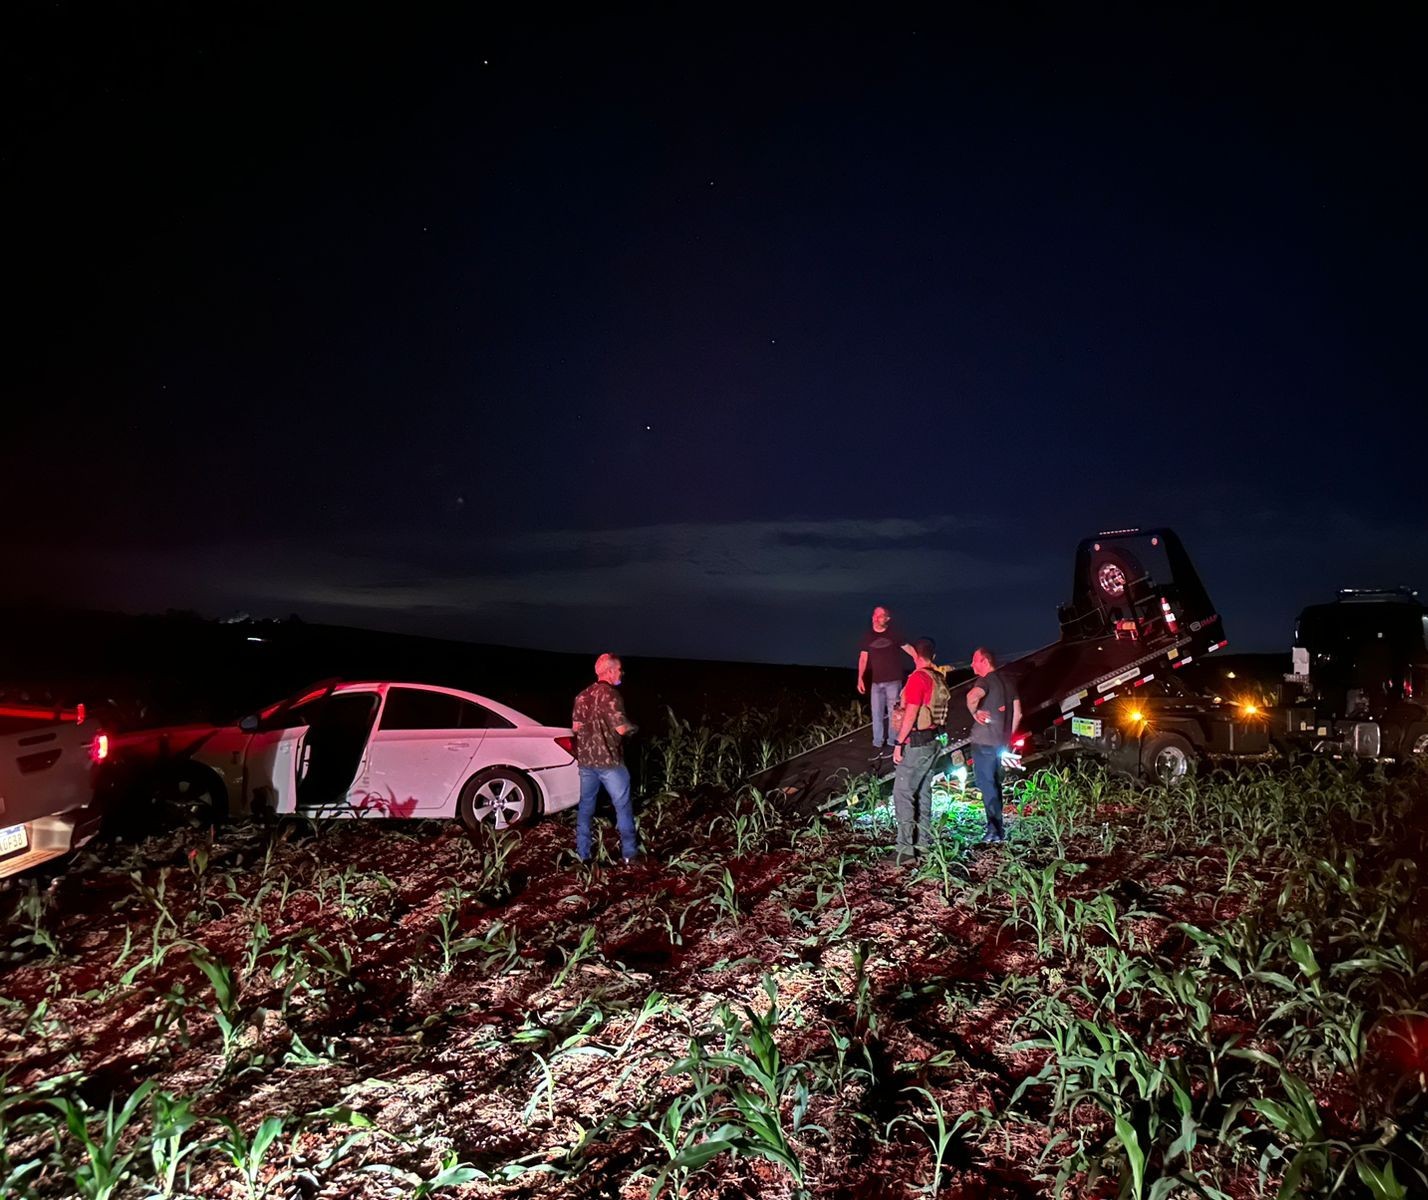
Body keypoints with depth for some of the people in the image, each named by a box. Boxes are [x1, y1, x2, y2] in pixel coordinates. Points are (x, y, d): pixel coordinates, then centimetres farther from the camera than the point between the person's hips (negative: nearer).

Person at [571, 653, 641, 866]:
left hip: (586, 759, 7)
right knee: (623, 806, 3)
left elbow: (575, 726, 13)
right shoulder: (610, 693, -15)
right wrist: (634, 727, 2)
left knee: (586, 806, 13)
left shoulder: (583, 695, 8)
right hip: (609, 760, -7)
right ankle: (630, 854, 8)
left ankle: (582, 854, 17)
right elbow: (622, 728, -19)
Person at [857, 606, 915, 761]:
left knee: (893, 713, 4)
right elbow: (863, 658, 6)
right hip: (876, 681, 3)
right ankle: (877, 745, 11)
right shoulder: (868, 636, 5)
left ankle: (891, 743, 13)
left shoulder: (893, 634, -3)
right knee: (877, 714, 4)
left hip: (893, 680, -3)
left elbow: (908, 649, 0)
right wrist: (860, 679, -3)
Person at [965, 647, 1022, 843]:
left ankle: (996, 830, -1)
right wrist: (1007, 737, 18)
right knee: (995, 783, 18)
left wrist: (974, 712, -18)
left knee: (986, 784, -2)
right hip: (1000, 742, 8)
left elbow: (972, 696, -36)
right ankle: (997, 824, 24)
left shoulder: (986, 681, -13)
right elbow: (1017, 714, 15)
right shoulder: (1008, 682, 13)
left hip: (983, 741, -8)